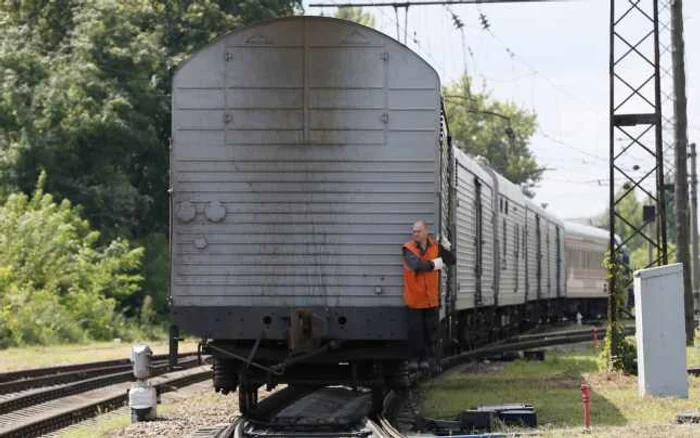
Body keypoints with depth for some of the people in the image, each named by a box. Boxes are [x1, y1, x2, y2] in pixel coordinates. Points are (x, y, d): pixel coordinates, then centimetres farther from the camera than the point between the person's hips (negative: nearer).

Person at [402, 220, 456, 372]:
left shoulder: (435, 247, 4)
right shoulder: (409, 248, -8)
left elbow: (451, 261, 6)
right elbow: (415, 265, -24)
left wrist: (447, 248, -12)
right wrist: (433, 264, -17)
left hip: (431, 298, 3)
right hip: (414, 298, -3)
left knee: (430, 329, 6)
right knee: (415, 330, 1)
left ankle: (427, 358, 14)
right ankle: (414, 359, 10)